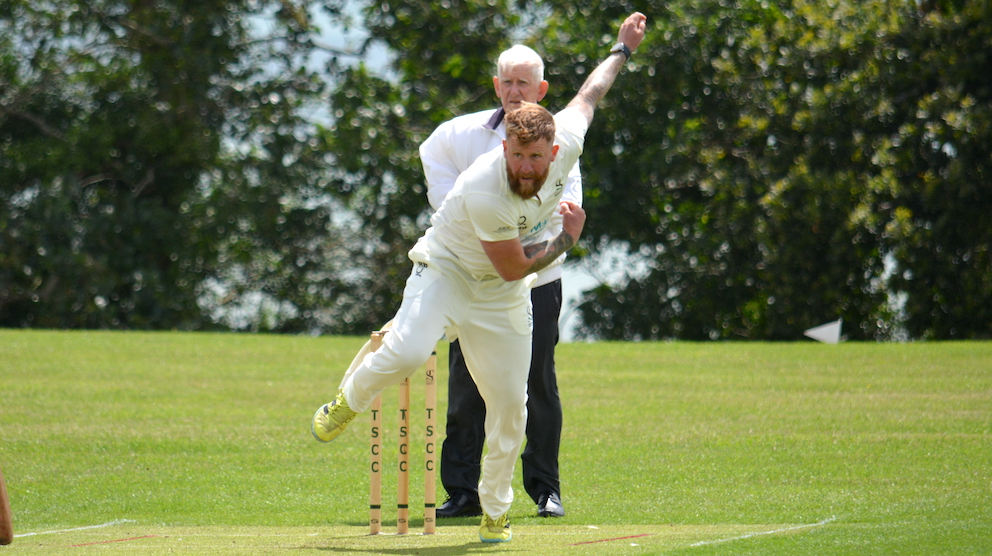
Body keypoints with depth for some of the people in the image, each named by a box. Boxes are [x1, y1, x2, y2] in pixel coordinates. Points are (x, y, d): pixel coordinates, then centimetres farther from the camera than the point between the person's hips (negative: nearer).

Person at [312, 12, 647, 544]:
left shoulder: (566, 145, -17)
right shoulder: (483, 192, -34)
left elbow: (588, 95, 4)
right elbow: (514, 266, -22)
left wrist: (623, 48, 20)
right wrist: (565, 240, -10)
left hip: (503, 300, 5)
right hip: (446, 271, -5)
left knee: (509, 405, 5)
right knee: (407, 353, -32)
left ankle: (496, 510, 24)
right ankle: (349, 400, 0)